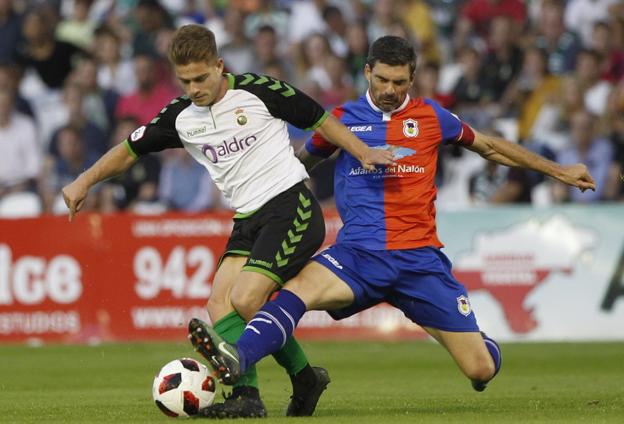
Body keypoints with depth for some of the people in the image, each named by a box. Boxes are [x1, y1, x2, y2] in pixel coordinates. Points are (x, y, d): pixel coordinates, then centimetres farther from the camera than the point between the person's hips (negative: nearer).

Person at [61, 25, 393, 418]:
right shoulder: (181, 117, 8)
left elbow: (319, 119, 1)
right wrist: (85, 181, 8)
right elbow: (129, 150, 19)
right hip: (248, 219, 6)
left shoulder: (256, 90, -7)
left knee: (245, 301, -21)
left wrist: (364, 152, -8)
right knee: (220, 306, -9)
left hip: (291, 206, -6)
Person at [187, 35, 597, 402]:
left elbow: (488, 145, 22)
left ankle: (480, 345, 36)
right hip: (358, 253, -1)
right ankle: (235, 361, -56)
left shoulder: (430, 117, 8)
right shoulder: (341, 120, 7)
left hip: (420, 258, 1)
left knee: (482, 370, -3)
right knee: (298, 289, -34)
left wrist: (559, 171, 27)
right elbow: (299, 162, 25)